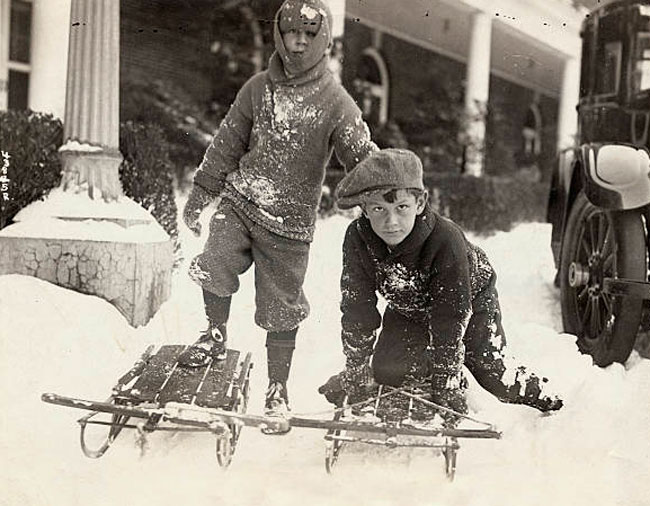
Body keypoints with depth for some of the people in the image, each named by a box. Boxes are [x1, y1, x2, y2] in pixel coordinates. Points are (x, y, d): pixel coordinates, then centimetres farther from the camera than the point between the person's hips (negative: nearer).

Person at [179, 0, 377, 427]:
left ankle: (278, 386, 22)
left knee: (281, 307, 3)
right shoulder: (259, 88, 5)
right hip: (240, 202, 3)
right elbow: (227, 144, 13)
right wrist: (200, 196, 16)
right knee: (214, 267, -17)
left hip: (290, 220, -2)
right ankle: (216, 337, 11)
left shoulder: (335, 101, -5)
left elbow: (362, 156, -10)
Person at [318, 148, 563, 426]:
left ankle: (542, 395, 28)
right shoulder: (358, 238, -32)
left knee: (493, 375, -4)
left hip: (471, 296, -3)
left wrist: (445, 386, -34)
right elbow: (357, 307, -23)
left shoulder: (447, 240, -41)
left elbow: (450, 319, -36)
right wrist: (356, 369, -24)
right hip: (408, 307, 3)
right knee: (386, 370, -14)